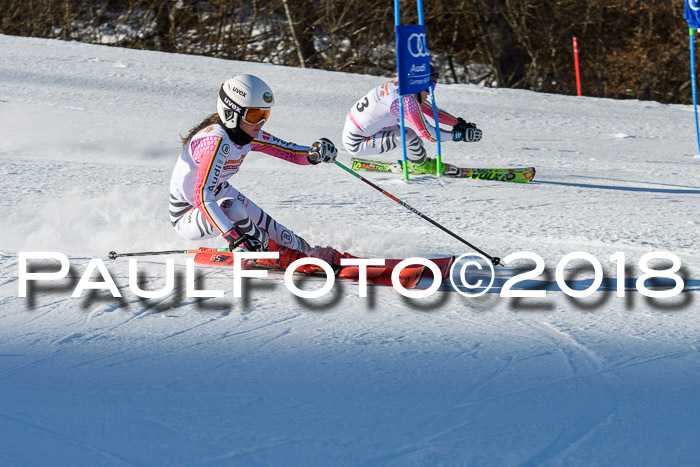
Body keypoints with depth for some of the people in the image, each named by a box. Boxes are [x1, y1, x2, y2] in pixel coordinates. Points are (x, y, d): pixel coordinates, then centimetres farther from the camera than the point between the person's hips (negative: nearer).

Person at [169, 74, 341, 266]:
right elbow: (202, 198, -44)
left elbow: (291, 152, 0)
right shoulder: (217, 141, -36)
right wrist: (234, 237, -52)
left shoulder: (248, 134, -9)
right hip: (186, 217, -9)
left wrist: (313, 153, -25)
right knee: (233, 210, -33)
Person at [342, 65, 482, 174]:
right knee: (409, 133, -21)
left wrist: (460, 124, 7)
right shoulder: (406, 100, -26)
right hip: (356, 145, -10)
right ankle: (420, 165, 3)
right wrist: (460, 134, -19)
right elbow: (427, 133, -24)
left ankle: (413, 161, 16)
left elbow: (432, 111, 13)